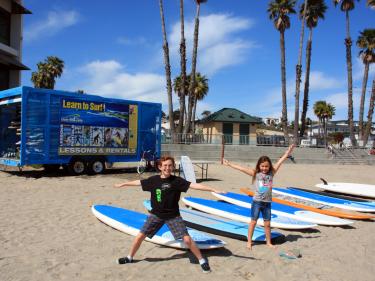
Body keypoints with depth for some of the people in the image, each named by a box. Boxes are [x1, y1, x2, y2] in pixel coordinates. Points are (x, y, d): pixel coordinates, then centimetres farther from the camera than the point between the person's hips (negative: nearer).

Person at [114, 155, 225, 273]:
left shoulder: (177, 180, -13)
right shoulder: (153, 179, -4)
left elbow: (193, 185, -21)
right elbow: (139, 182, 10)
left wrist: (213, 189, -30)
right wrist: (122, 184, 23)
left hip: (173, 216, -2)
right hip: (156, 215, 3)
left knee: (187, 239, -10)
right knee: (140, 236, 5)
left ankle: (202, 260, 10)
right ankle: (129, 258, 30)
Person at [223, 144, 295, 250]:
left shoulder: (271, 173, 2)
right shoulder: (255, 173, -5)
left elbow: (280, 162, 2)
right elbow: (242, 168, -10)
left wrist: (287, 153, 1)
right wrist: (229, 164, -13)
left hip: (267, 202, 3)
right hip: (257, 201, -2)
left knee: (267, 223, 11)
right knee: (253, 222, 7)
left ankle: (268, 242, 27)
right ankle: (249, 241, 17)